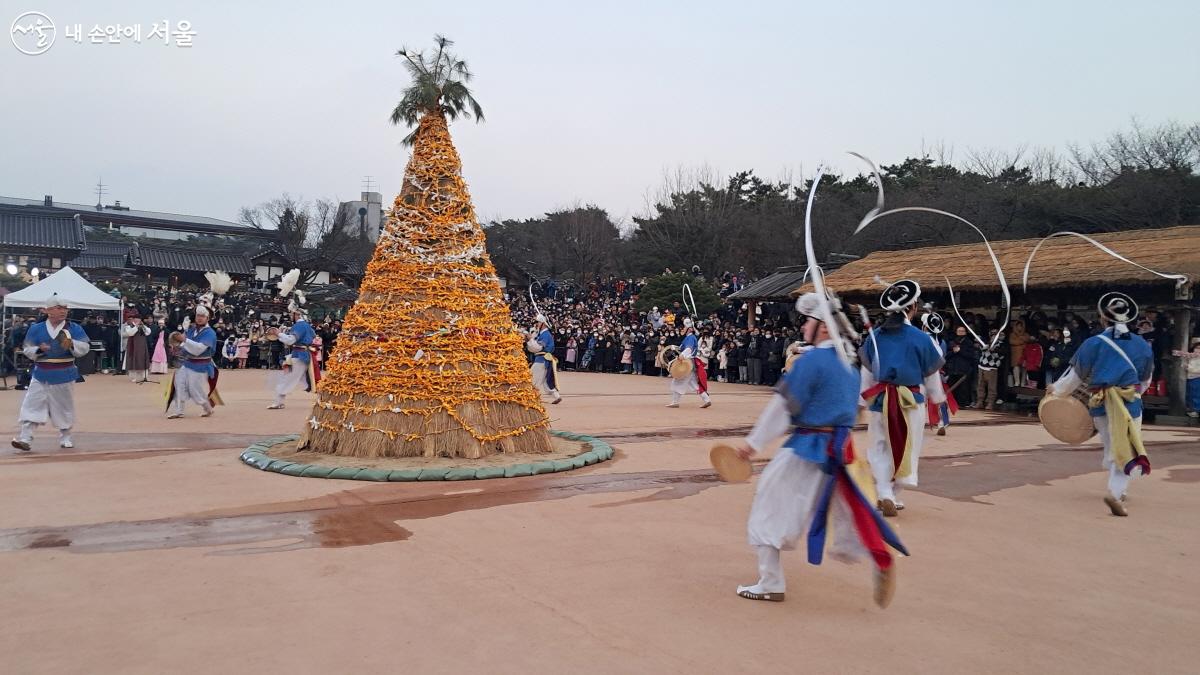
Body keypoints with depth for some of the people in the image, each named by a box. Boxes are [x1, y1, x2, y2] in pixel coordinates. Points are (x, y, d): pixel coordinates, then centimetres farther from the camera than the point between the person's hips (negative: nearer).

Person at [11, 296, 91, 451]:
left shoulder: (74, 328, -2)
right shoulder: (36, 329, -1)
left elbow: (85, 347, -7)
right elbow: (27, 349, 3)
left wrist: (72, 344, -25)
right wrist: (38, 350, -17)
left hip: (64, 376, 0)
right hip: (41, 376, 0)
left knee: (65, 408, 12)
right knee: (32, 406, -6)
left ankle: (65, 438, 28)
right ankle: (25, 438, -4)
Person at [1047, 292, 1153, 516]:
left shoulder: (1094, 343, -5)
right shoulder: (1143, 345, 3)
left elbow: (1075, 376, 3)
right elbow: (1145, 381, 16)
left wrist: (1056, 390, 20)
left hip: (1101, 406, 1)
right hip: (1131, 404, -1)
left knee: (1112, 449, 19)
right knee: (1128, 451, -2)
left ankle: (1118, 489, 28)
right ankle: (1116, 492, -20)